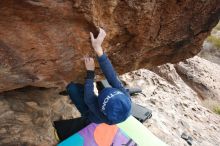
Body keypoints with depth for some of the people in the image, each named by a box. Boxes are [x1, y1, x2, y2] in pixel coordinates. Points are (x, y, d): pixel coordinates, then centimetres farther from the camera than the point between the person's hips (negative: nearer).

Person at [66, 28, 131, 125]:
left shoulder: (103, 116, -46)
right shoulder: (126, 99, -39)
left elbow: (88, 98, -34)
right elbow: (113, 78, -41)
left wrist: (90, 71, -32)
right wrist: (99, 50, -47)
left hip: (90, 114, -4)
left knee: (71, 87, -18)